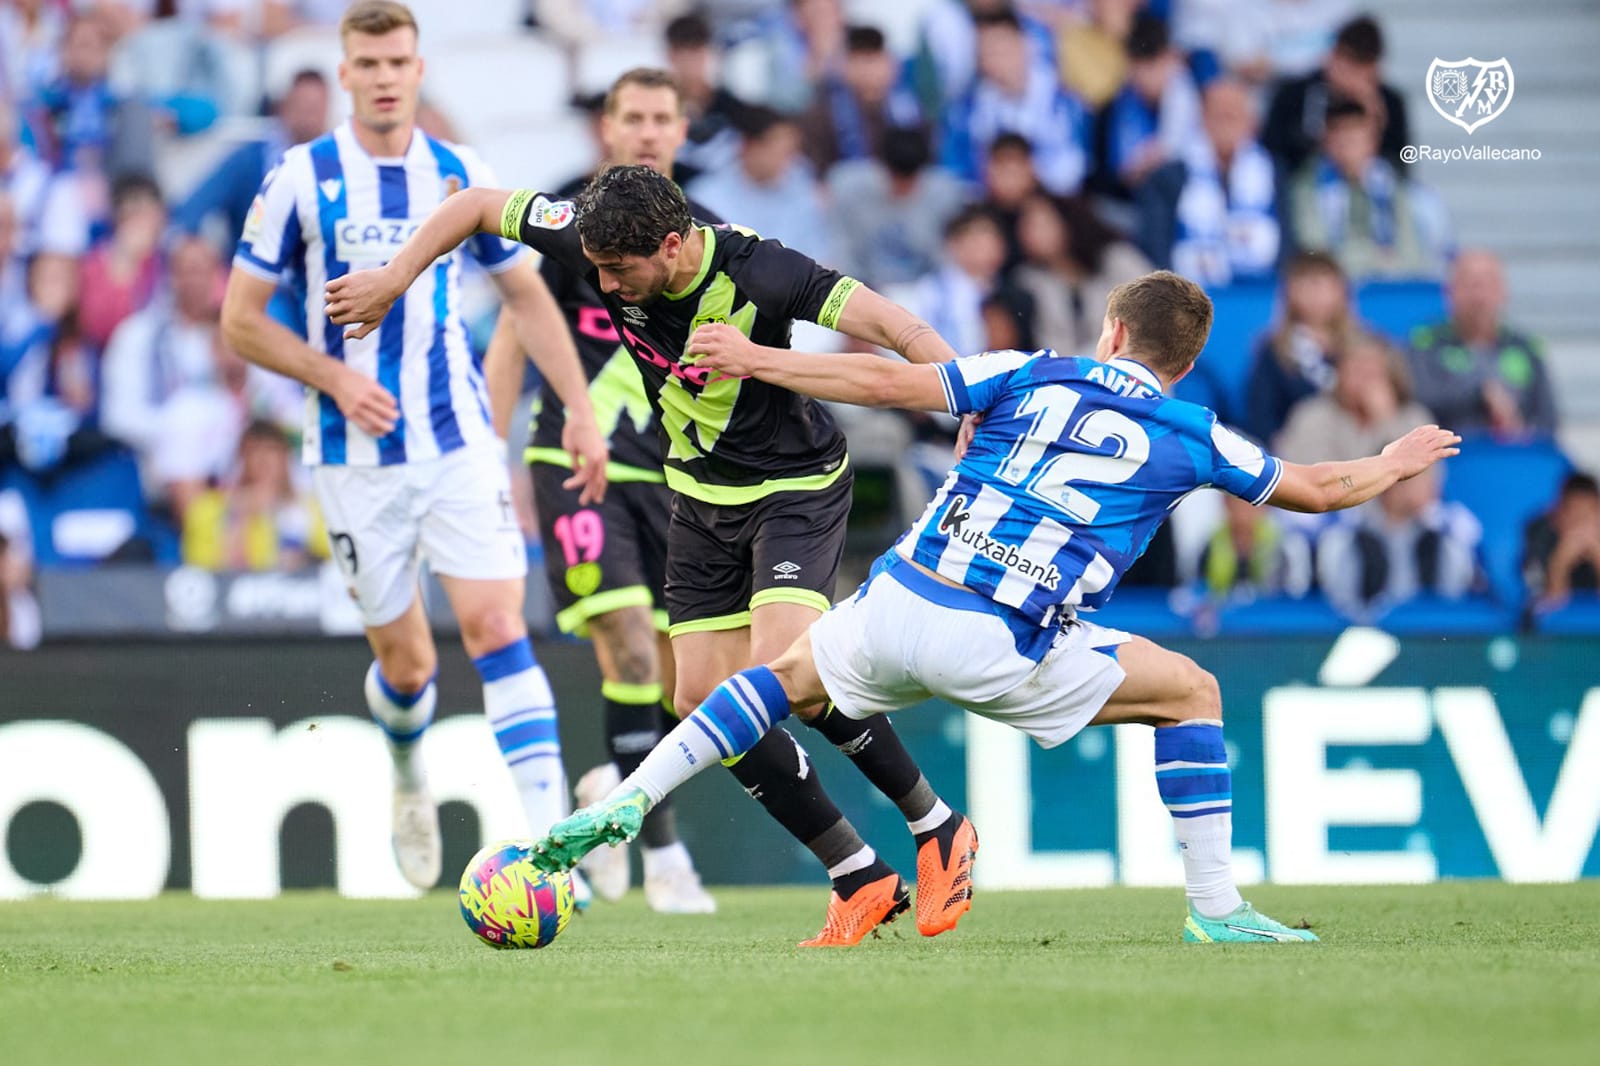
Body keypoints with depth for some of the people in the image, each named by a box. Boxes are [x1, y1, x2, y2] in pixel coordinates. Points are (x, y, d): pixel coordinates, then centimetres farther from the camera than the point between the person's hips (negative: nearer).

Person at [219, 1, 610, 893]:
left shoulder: (462, 177, 3)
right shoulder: (302, 179, -5)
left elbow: (527, 294, 15)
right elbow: (241, 318, -1)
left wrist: (581, 410, 9)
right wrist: (336, 376, -14)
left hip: (459, 443, 1)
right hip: (357, 458, -1)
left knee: (497, 626, -15)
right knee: (407, 661, 6)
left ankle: (550, 834, -19)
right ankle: (409, 774, 41)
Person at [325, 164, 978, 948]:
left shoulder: (758, 274, -30)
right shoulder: (600, 243, -15)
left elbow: (898, 329, -31)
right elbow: (477, 205, 0)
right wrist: (394, 279, -1)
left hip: (795, 483, -6)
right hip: (700, 494, 6)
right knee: (705, 700, -2)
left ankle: (937, 829, -6)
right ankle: (860, 880, 6)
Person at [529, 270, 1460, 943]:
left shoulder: (1033, 375, 13)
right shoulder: (1191, 438, 10)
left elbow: (887, 384, 7)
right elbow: (1317, 489, 23)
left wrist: (754, 361, 14)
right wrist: (1390, 467, 44)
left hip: (896, 609, 3)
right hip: (996, 651, -3)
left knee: (791, 678, 31)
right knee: (1191, 692, 16)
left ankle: (626, 805, 15)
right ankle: (1217, 908, 8)